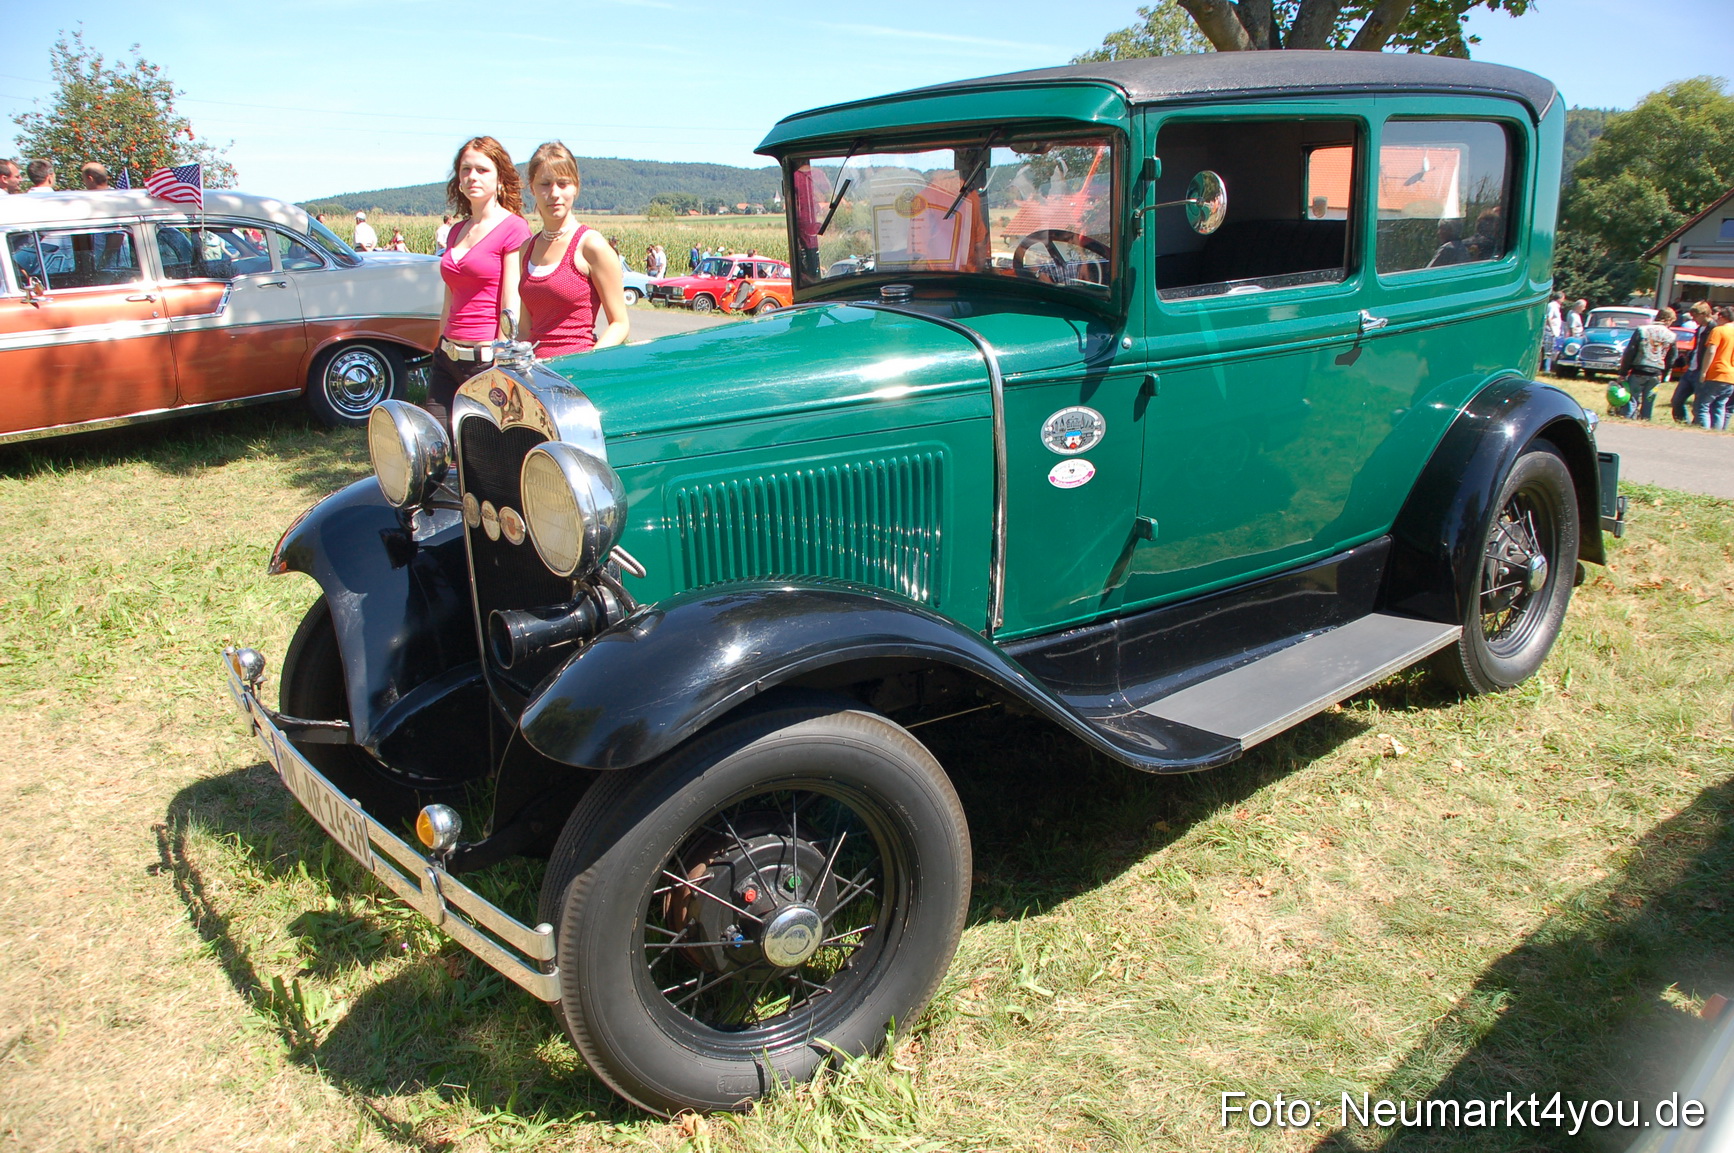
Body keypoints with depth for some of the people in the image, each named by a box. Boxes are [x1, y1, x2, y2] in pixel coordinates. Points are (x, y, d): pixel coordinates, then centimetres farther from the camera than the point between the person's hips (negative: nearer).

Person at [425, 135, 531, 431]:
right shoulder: (457, 231, 15)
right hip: (448, 359, 7)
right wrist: (442, 352, 20)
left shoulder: (513, 228, -8)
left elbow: (511, 310, -12)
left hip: (488, 360, -7)